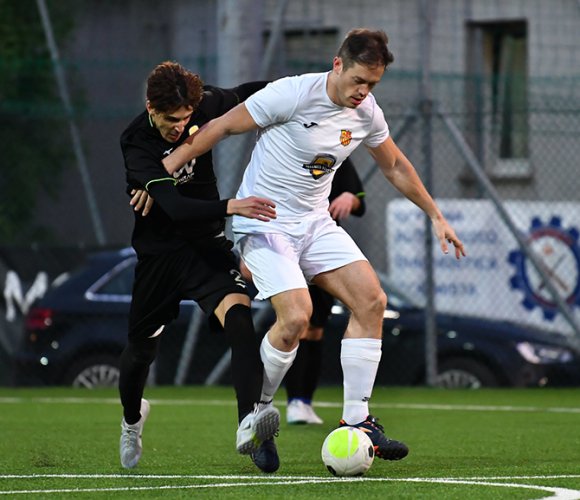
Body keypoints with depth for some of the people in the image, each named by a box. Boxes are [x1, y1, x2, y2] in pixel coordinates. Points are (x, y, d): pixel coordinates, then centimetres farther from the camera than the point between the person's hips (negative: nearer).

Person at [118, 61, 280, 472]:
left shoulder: (204, 106, -9)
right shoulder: (137, 145, -23)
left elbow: (248, 96, 14)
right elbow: (176, 208, -37)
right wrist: (231, 207, -50)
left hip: (207, 241, 2)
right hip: (159, 249, -2)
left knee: (237, 307, -27)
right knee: (142, 347, 12)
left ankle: (248, 422, -44)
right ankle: (132, 418, 48)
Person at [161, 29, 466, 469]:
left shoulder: (367, 114, 0)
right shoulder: (291, 94, -19)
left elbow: (395, 166, 20)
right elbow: (221, 127, -11)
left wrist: (436, 216, 22)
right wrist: (162, 174, -12)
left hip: (315, 224, 7)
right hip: (263, 223, -6)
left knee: (371, 300, -11)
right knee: (296, 316, -24)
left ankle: (357, 420, -4)